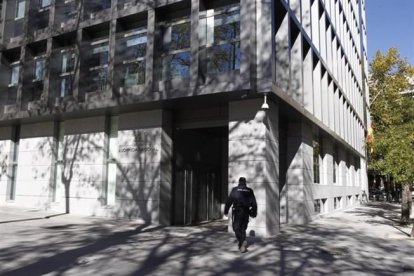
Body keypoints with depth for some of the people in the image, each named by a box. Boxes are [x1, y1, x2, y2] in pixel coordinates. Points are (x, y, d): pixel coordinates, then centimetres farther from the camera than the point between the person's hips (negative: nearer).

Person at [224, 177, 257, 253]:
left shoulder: (235, 190, -1)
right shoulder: (249, 191, 6)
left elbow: (229, 201, -2)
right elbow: (254, 203, 5)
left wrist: (226, 211, 5)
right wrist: (254, 212, 11)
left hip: (237, 212, -3)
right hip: (246, 212, 3)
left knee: (236, 228, 2)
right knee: (243, 229, 13)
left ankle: (243, 241, -21)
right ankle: (242, 246, 13)